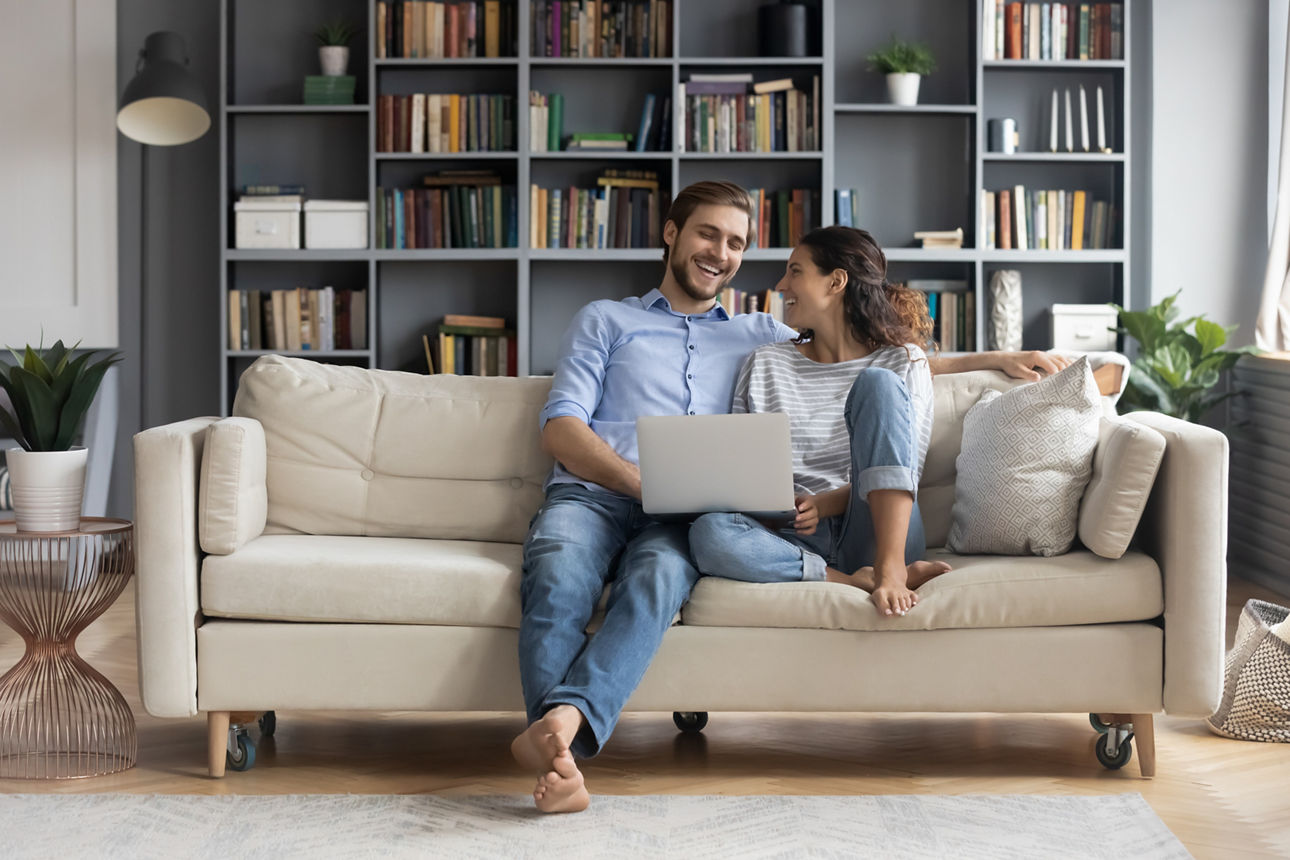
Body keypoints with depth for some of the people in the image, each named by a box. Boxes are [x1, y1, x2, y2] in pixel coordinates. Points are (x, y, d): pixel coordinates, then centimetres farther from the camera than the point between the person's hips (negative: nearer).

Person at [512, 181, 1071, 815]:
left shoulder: (759, 336, 33)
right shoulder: (605, 320, 25)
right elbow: (561, 428, 10)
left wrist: (991, 360, 25)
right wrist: (644, 483, -7)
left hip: (676, 518, 1)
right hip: (588, 494, -1)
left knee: (657, 579, -38)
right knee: (557, 581, -37)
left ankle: (564, 723, -57)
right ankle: (561, 759, -51)